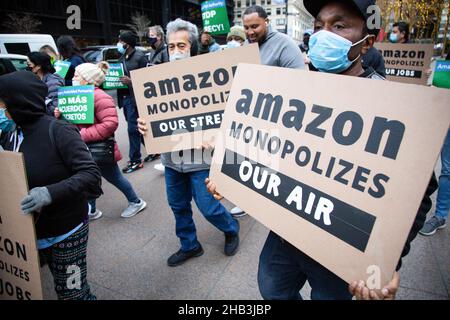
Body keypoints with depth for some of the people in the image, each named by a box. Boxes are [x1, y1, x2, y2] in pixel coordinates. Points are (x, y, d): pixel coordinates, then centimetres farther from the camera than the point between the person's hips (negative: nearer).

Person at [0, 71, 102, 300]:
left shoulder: (58, 131, -18)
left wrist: (50, 192, -34)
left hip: (66, 230, -6)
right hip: (29, 231, 6)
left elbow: (91, 175, -24)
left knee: (71, 292, 7)